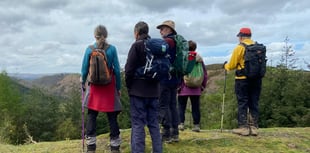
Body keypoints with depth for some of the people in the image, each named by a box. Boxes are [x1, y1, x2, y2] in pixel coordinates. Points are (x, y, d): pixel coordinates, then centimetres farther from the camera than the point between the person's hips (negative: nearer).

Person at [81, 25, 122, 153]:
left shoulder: (89, 49, -3)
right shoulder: (112, 49, -5)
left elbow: (85, 69, 1)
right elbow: (117, 70, -5)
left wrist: (83, 82, 19)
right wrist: (118, 87, 4)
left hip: (94, 86, 1)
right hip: (109, 86, -1)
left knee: (91, 115, 10)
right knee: (112, 116, 6)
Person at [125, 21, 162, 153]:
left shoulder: (136, 46, -8)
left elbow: (129, 69, -12)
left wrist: (129, 86, 1)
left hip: (138, 91, -6)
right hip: (154, 90, 6)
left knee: (138, 124, -2)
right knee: (154, 123, 12)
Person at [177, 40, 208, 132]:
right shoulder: (199, 59, 5)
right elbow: (205, 74, 10)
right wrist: (203, 86, 19)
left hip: (184, 88, -3)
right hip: (196, 89, 3)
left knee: (181, 106, 6)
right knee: (195, 107, 9)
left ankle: (181, 123, 1)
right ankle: (196, 125, 11)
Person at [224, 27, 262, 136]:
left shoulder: (239, 48, -8)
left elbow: (232, 65, -5)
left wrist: (225, 65, 15)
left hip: (242, 79, -5)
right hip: (256, 79, 5)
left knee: (242, 103, 2)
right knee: (254, 103, 11)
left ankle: (243, 127, 3)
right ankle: (254, 127, 14)